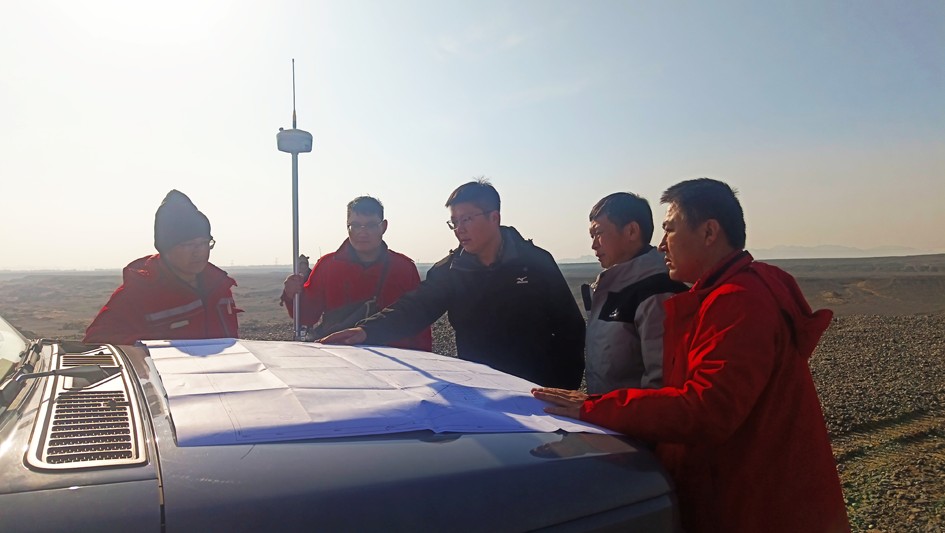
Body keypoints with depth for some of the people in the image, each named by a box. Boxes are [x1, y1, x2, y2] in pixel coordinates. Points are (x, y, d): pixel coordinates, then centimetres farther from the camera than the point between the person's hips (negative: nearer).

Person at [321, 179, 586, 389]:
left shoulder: (536, 262, -7)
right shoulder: (450, 270, -1)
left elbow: (570, 328, -5)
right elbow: (414, 307, -14)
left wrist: (565, 390, -10)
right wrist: (367, 329, -31)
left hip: (536, 388, -1)